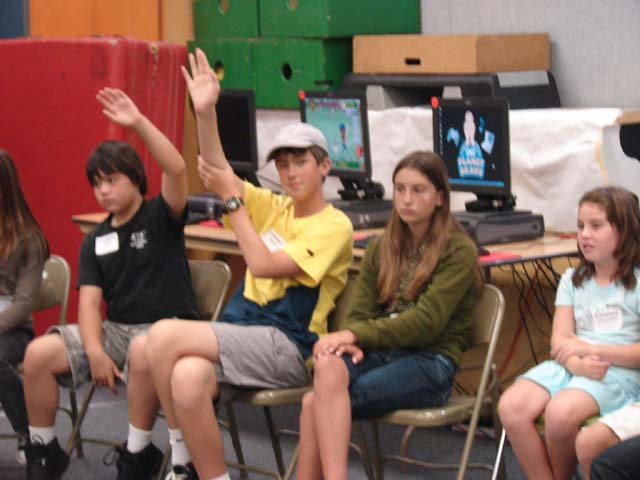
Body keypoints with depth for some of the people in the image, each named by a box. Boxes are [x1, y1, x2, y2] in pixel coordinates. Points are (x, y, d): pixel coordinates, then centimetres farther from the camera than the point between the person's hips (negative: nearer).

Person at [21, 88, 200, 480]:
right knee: (39, 353, -15)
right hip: (116, 328, 5)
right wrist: (94, 351, -15)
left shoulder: (161, 217, -1)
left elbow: (176, 169, -22)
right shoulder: (95, 241, 12)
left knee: (142, 350, -41)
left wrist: (139, 123, -31)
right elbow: (90, 301, 3)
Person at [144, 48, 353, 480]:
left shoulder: (335, 226, -3)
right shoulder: (273, 207, 17)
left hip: (286, 347, -5)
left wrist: (233, 198, -8)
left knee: (165, 335, -25)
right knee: (187, 377, -32)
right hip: (241, 335, 6)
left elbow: (264, 265, -13)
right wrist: (206, 112, -10)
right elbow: (218, 172, 3)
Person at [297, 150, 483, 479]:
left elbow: (427, 320, -12)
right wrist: (348, 341, -14)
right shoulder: (381, 249, 18)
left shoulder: (459, 250, -1)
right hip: (382, 352, 5)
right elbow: (360, 311, 10)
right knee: (327, 366, -32)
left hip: (431, 361, -5)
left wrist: (357, 334, -19)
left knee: (316, 402, -28)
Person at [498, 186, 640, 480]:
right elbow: (560, 341, 6)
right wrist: (580, 364, -16)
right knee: (511, 406, -24)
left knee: (560, 412, -34)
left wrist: (590, 348, -14)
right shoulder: (573, 280, 16)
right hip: (570, 366, 5)